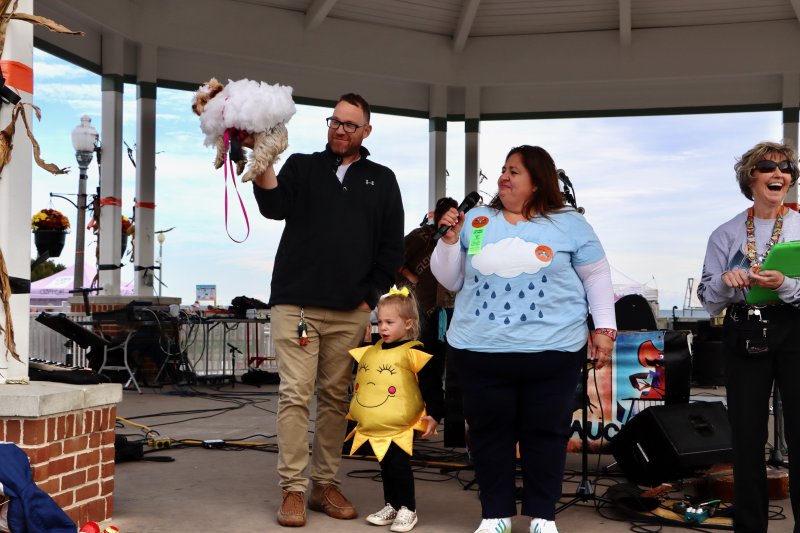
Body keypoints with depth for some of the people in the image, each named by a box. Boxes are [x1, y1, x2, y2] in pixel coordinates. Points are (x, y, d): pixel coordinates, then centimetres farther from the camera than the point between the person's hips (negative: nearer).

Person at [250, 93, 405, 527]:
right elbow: (274, 206, -8)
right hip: (296, 302, -1)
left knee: (335, 398, 6)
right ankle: (292, 490, 0)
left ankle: (325, 484, 15)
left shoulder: (381, 180, 12)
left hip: (350, 311, 2)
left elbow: (391, 247, 11)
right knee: (295, 395, -5)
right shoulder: (301, 166, 10)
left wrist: (371, 296, 2)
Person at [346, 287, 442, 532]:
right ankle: (391, 506, 28)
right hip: (373, 427, 6)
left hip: (400, 428, -6)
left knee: (399, 466, -4)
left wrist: (433, 415, -14)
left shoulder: (413, 353, -12)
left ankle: (408, 509, 10)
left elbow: (431, 387, -11)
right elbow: (359, 384, 22)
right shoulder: (369, 351, 6)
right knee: (386, 467, 15)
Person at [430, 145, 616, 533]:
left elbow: (597, 278, 7)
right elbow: (450, 281, 11)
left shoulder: (569, 224, 2)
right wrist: (450, 239, -4)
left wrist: (604, 330, 1)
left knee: (545, 433, 7)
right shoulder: (476, 221, 8)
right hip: (479, 350, 2)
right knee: (489, 433, 8)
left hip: (552, 351, -1)